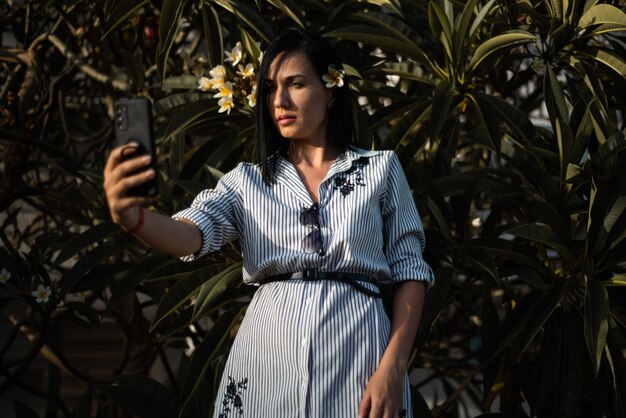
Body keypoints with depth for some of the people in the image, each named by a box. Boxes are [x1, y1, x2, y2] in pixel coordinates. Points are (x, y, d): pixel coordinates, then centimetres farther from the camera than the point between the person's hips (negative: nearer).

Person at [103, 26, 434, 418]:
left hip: (356, 357, -1)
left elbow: (410, 269, 4)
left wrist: (394, 369, -8)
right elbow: (192, 234, -6)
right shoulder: (246, 180, 12)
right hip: (267, 359, 2)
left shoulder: (381, 169, 8)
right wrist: (133, 217, -28)